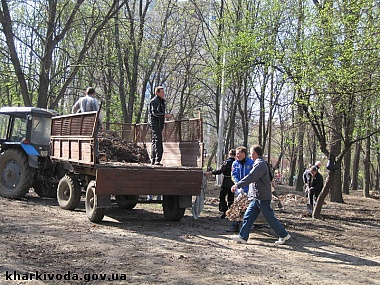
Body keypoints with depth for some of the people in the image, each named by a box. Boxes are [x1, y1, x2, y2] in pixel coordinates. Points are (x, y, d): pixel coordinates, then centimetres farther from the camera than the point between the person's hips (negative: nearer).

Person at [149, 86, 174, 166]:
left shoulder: (163, 101, 20)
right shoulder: (154, 101, -9)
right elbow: (155, 113, -19)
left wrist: (168, 115, 13)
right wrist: (165, 115, -24)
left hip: (160, 124, 10)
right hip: (155, 123, -10)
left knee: (155, 141, 12)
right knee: (157, 141, -16)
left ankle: (153, 160, 16)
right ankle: (157, 159, -20)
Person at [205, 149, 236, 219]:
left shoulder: (227, 162, -14)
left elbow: (220, 171, -19)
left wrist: (210, 173, -17)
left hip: (226, 183, -5)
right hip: (233, 183, 5)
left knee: (222, 197, 5)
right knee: (231, 198, 14)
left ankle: (224, 211, -3)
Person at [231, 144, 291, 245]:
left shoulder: (260, 164, -16)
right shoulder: (258, 163, 17)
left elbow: (250, 177, -26)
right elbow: (252, 178, 21)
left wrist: (237, 185, -27)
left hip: (262, 197, -10)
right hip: (256, 197, 10)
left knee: (270, 218, -2)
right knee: (248, 216, 6)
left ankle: (284, 235, 10)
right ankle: (243, 237, 8)